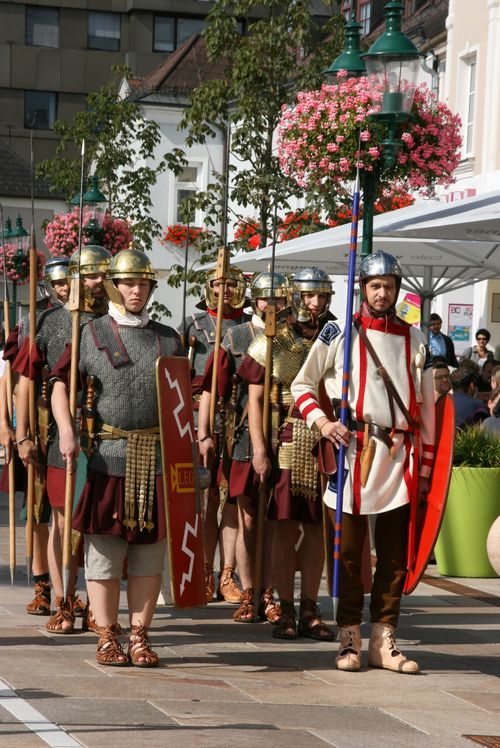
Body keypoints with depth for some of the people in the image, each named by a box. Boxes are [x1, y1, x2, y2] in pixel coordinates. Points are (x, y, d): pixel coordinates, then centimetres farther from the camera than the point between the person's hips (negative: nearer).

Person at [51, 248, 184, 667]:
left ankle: (140, 636, 10)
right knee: (104, 547, -1)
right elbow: (61, 384, 3)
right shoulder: (91, 335, 6)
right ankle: (108, 637, 7)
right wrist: (66, 430, -12)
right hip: (108, 455, -2)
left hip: (157, 457, 2)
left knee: (150, 548, 3)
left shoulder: (168, 339, 14)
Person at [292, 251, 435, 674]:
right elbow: (302, 385, 8)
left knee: (396, 554, 4)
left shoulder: (416, 341, 12)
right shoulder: (340, 332, 4)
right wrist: (322, 422, -10)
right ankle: (349, 639, 9)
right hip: (354, 451, -3)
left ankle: (384, 641, 10)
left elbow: (426, 408, 14)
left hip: (400, 456, 3)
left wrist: (425, 467, 10)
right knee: (349, 550, 1)